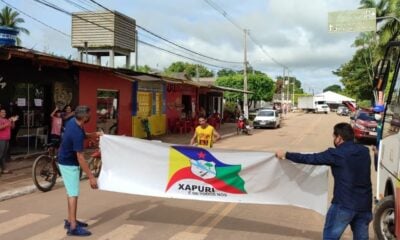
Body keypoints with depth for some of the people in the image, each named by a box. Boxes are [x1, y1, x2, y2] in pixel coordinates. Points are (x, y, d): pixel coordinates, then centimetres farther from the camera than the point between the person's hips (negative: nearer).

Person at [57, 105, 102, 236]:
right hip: (69, 164, -10)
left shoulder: (73, 121, -3)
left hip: (67, 161, 10)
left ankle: (70, 220, 26)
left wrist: (94, 134, 2)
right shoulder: (76, 133, -30)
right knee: (73, 194, -7)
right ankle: (73, 227, -5)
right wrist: (91, 177, -26)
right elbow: (80, 158, -29)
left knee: (71, 192, 16)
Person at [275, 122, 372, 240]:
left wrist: (286, 154, 3)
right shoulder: (364, 151, 6)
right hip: (364, 204, 6)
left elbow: (311, 158, -7)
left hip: (344, 204, -6)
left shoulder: (337, 154, -12)